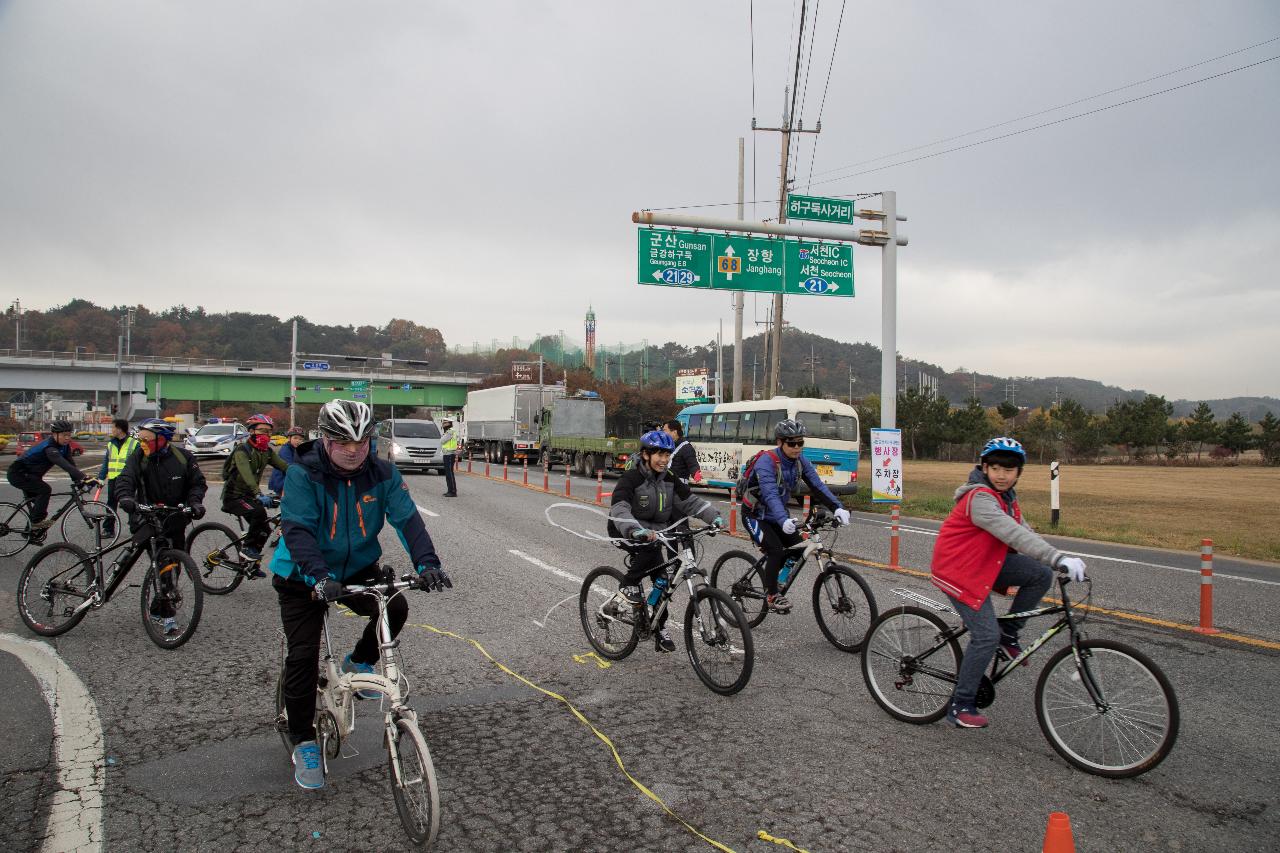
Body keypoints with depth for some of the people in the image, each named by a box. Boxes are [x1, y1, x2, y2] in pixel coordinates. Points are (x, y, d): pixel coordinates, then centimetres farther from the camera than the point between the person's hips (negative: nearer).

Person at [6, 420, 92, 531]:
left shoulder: (64, 446, -5)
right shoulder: (49, 448, -32)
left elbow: (70, 464, -7)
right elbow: (64, 465, -45)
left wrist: (77, 481, -18)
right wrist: (84, 476, -55)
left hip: (29, 475, 10)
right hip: (17, 474, -10)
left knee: (39, 503, 14)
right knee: (45, 490, -24)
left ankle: (32, 530, 27)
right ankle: (37, 522, -17)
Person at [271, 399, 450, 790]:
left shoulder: (382, 474, -12)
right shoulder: (303, 474, -22)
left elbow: (407, 518, -19)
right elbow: (297, 529, -31)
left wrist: (427, 563, -36)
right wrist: (319, 576, -47)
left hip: (358, 568, 3)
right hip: (304, 577, -3)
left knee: (395, 608, -20)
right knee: (303, 655, -7)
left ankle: (359, 662, 11)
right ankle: (304, 743, 12)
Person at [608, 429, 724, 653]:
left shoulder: (669, 480, -1)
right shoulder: (631, 479, -21)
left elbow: (691, 501, -1)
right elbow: (619, 509, -34)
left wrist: (714, 517, -17)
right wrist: (636, 530, -52)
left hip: (653, 532, 6)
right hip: (627, 533, -6)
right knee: (651, 548, -35)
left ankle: (660, 629, 12)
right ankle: (629, 585, -12)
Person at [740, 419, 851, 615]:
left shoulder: (800, 460, -8)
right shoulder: (766, 461, -28)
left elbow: (817, 485, -15)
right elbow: (770, 494, -40)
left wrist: (837, 508, -30)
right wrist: (784, 520, -55)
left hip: (777, 515, 7)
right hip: (755, 515, -7)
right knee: (776, 550, -23)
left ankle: (773, 582, 18)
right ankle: (771, 595, -4)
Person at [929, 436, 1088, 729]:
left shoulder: (1006, 497, 8)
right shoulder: (980, 498, -24)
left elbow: (1025, 532, 7)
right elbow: (1014, 535, -36)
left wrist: (1058, 561, -7)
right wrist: (1060, 559, -43)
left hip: (985, 563, 9)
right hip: (958, 570, -8)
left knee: (1041, 575, -9)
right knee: (986, 636, -13)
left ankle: (1009, 634, 6)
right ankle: (960, 706, 0)